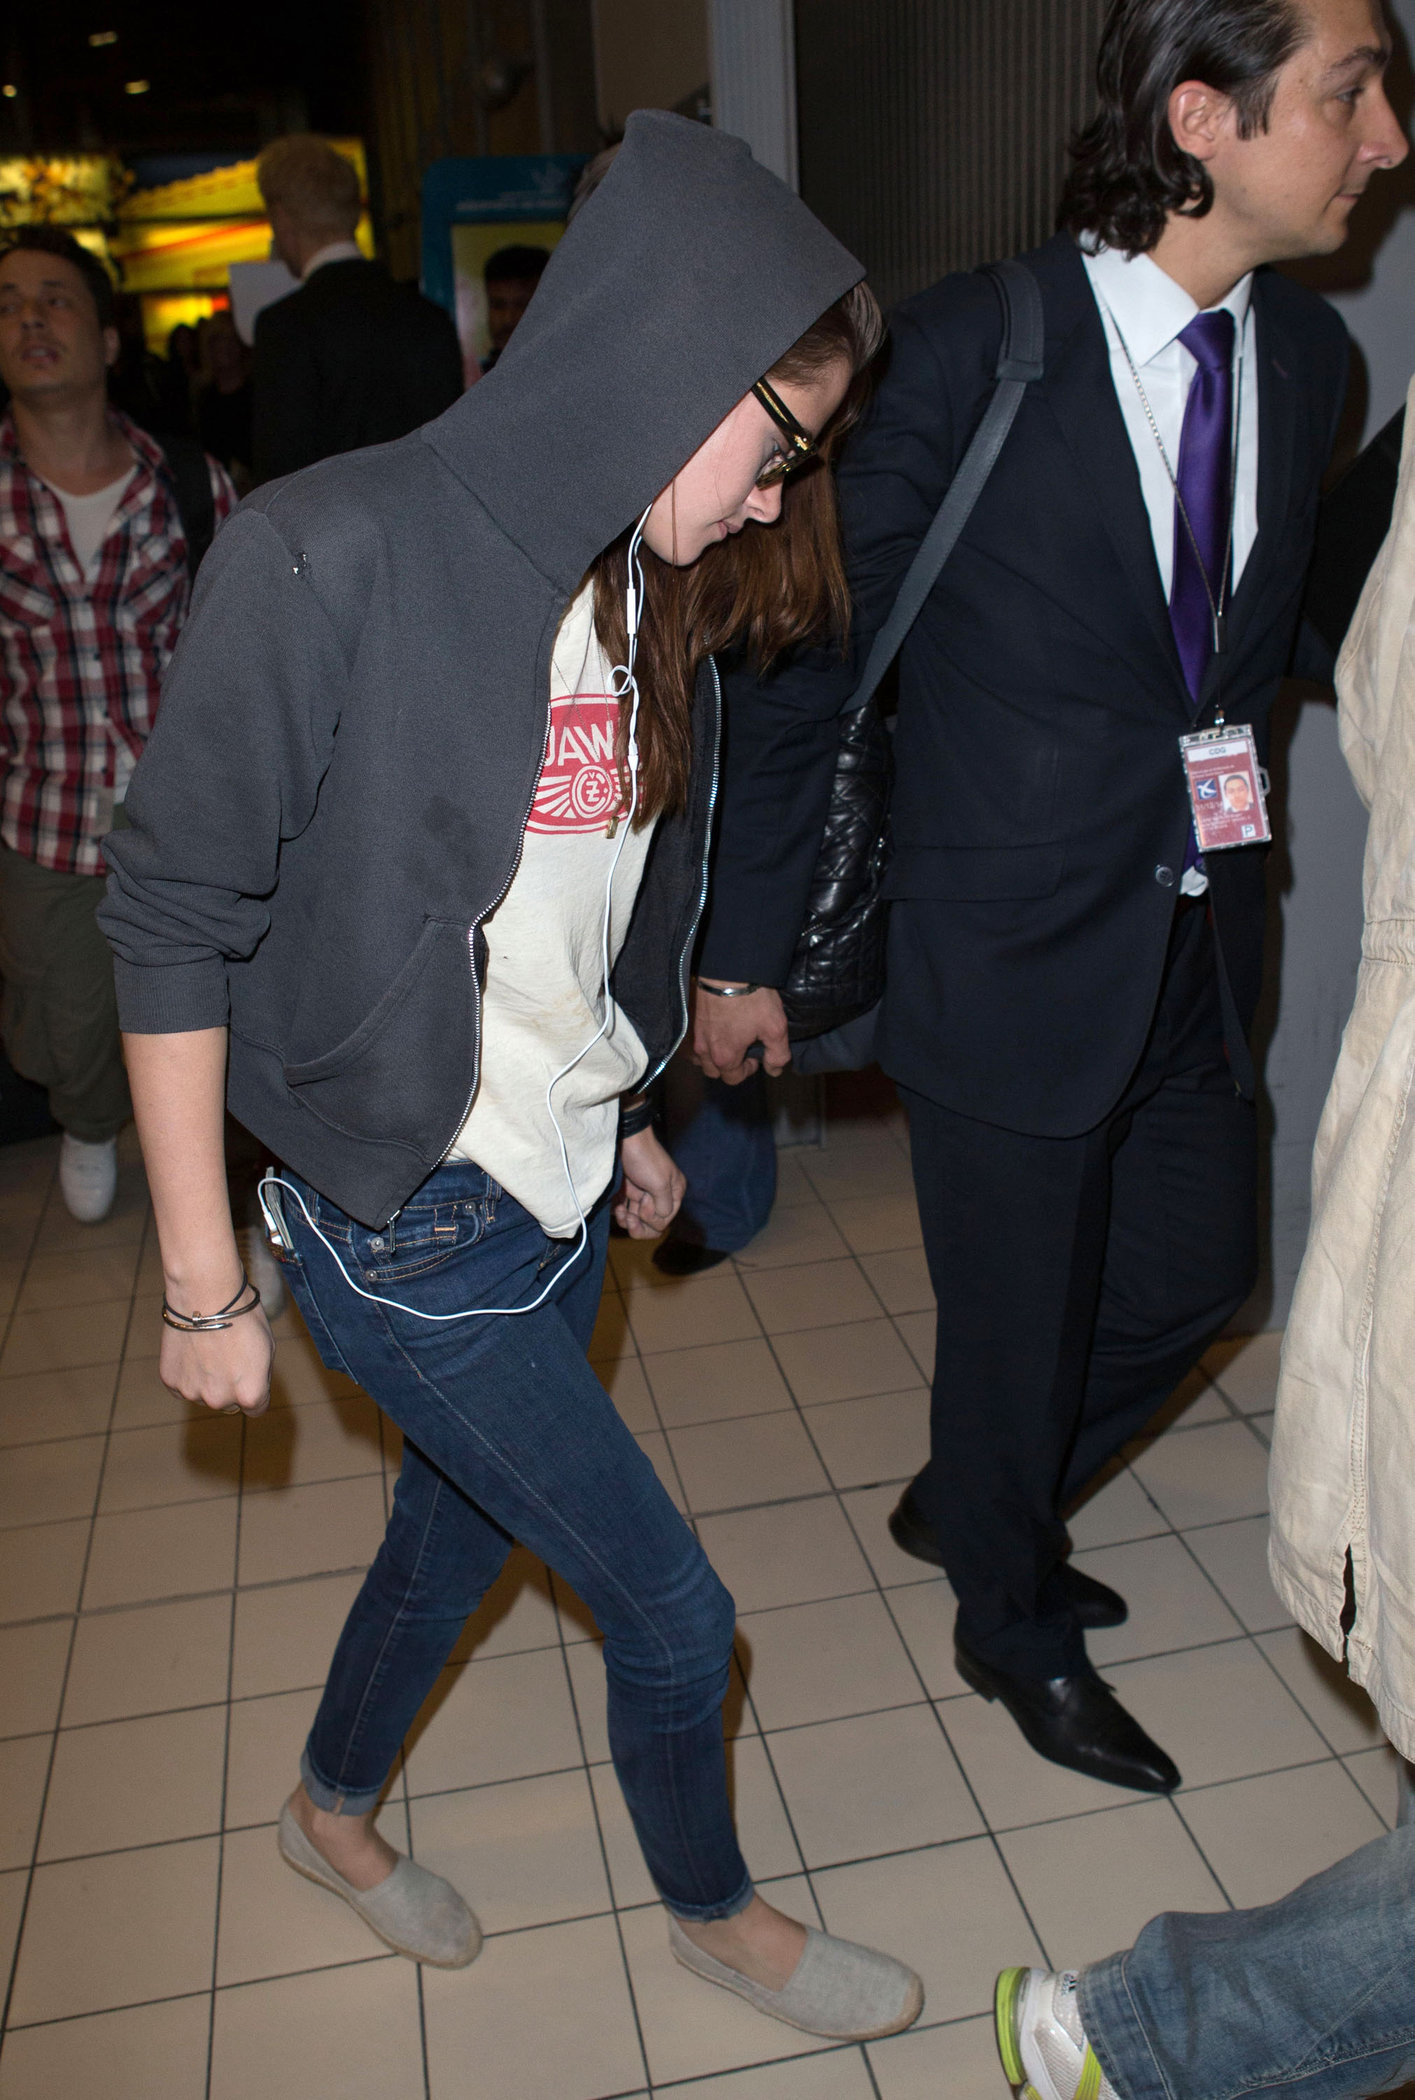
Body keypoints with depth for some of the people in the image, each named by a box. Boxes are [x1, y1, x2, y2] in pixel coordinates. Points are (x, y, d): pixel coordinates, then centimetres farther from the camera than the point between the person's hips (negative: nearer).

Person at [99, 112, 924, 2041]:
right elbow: (175, 921, -17)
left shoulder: (648, 592, 1)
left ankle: (333, 1808, 56)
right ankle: (712, 1910, 40)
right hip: (409, 1226, -7)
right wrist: (202, 1282, -13)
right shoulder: (334, 559, -21)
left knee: (463, 1522, 26)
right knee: (675, 1613, 7)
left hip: (562, 1190, 7)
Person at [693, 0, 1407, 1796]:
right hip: (1012, 954, -6)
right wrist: (746, 954, -9)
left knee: (1197, 1272, 20)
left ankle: (968, 1502, 48)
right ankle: (1017, 1628, 42)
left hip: (1199, 941, 7)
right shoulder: (973, 346, -14)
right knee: (1020, 1325, 10)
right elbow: (809, 658, -11)